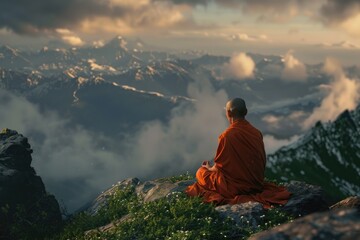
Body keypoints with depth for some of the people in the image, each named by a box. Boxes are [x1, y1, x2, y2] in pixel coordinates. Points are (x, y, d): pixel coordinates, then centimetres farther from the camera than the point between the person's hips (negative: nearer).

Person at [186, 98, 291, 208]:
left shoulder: (227, 136, -21)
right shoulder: (257, 133, -4)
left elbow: (219, 166, -11)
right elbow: (262, 163, 5)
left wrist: (209, 168, 12)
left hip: (235, 187, -7)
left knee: (200, 172, 14)